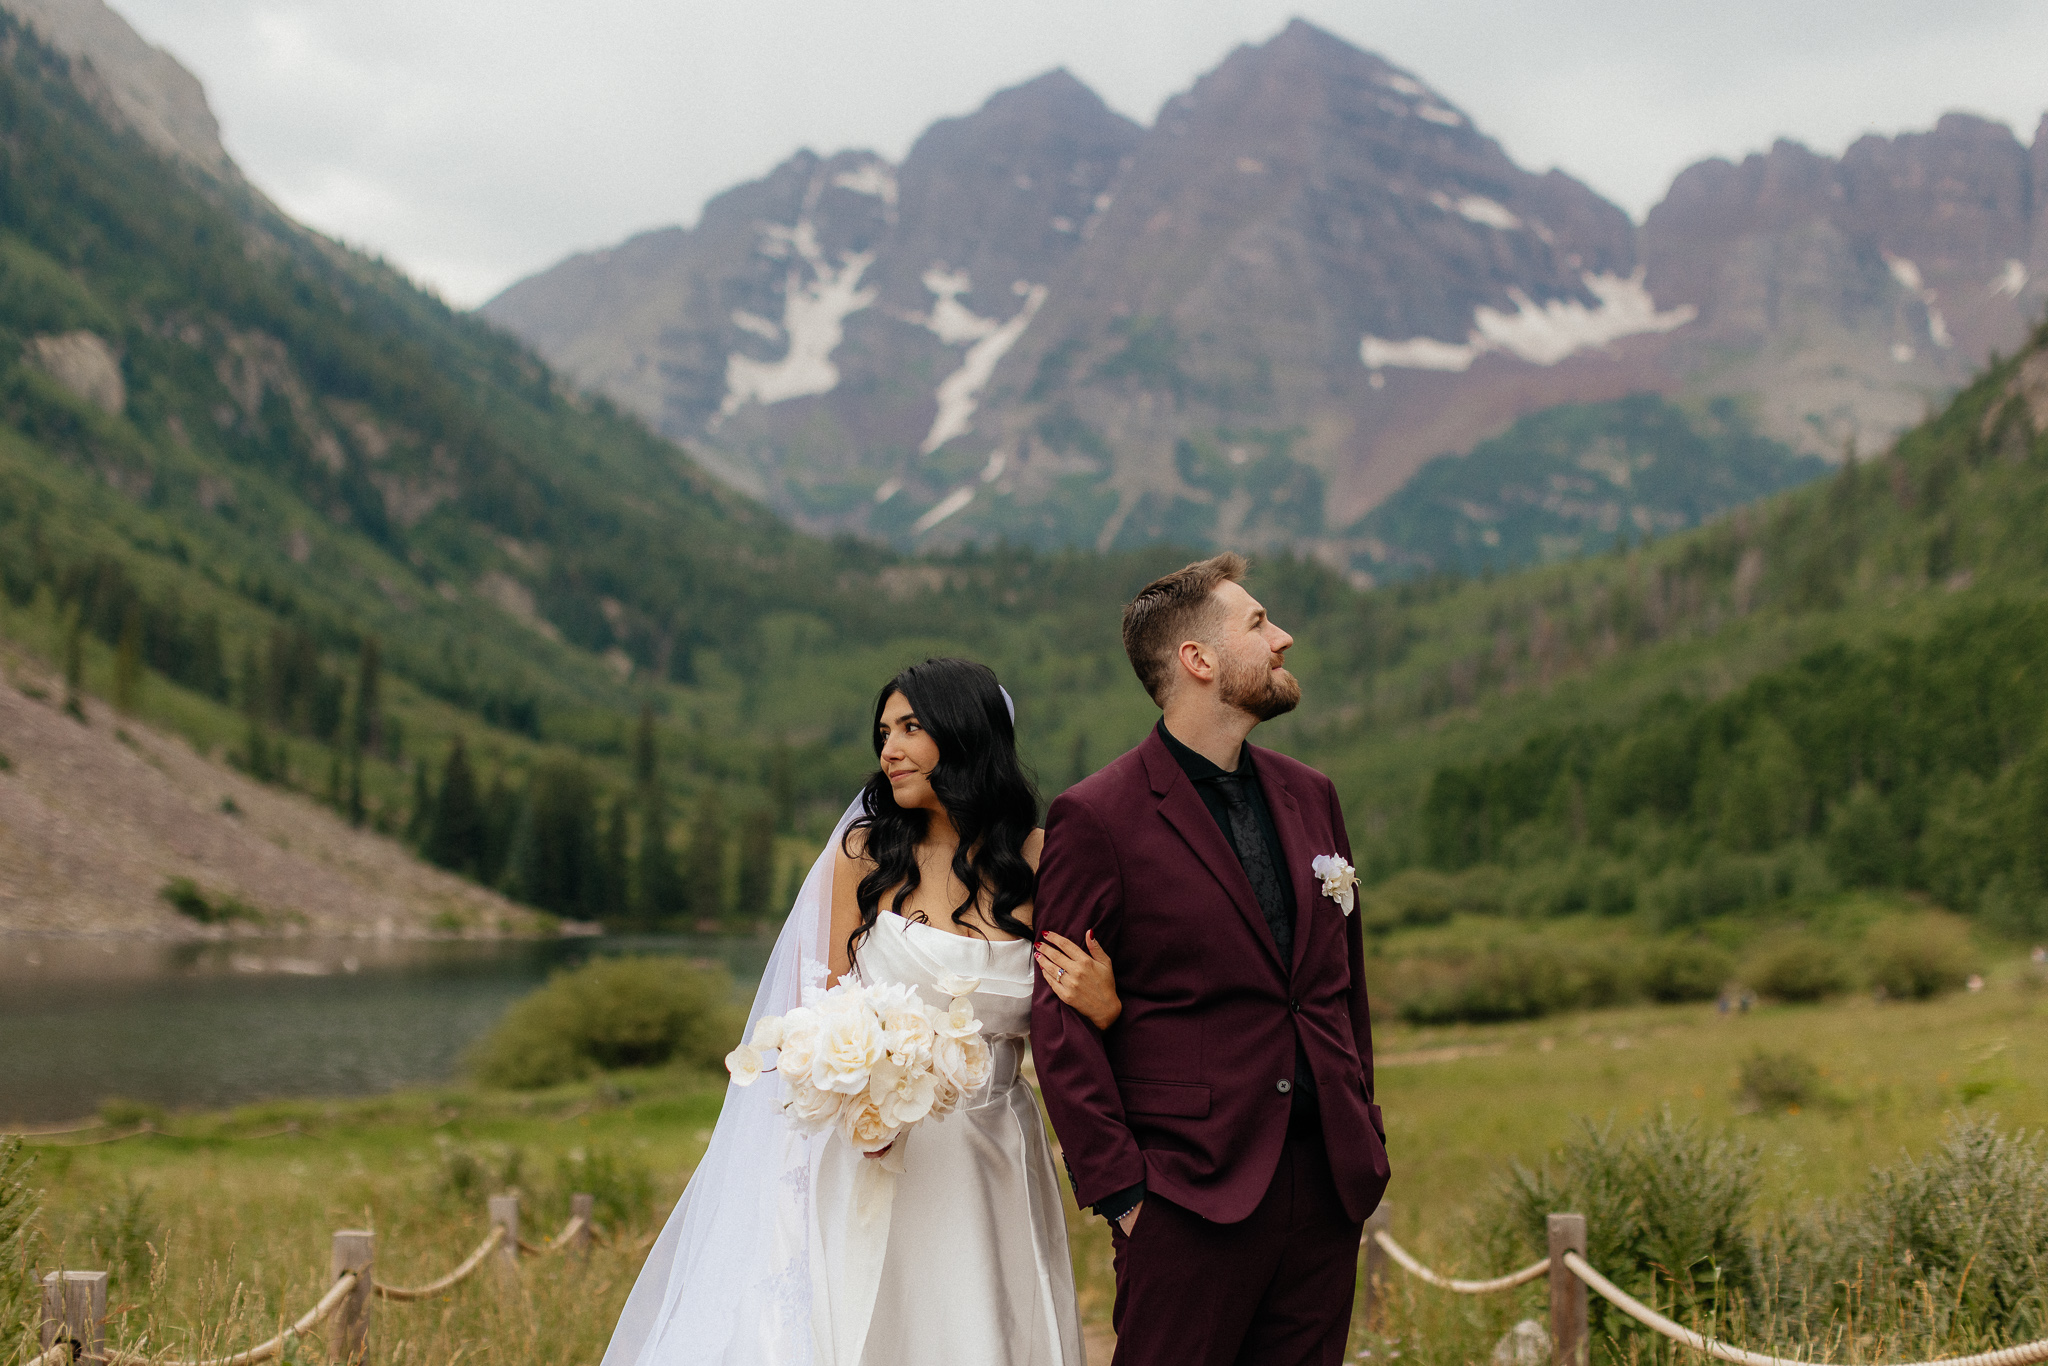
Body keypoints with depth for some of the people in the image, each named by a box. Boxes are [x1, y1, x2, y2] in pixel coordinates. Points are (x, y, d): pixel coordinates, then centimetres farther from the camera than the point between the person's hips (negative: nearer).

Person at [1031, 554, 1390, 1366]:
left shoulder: (1309, 798, 13)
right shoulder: (1095, 820, -7)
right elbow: (1060, 1022, -8)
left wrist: (1362, 1134, 15)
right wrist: (1117, 1189, -11)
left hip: (1327, 1182, 6)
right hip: (1191, 1193, -6)